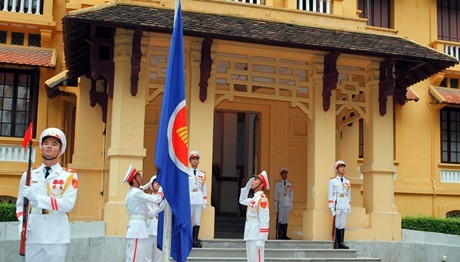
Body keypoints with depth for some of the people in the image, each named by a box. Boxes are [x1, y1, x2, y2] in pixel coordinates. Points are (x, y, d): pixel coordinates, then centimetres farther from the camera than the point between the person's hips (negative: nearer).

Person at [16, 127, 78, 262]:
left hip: (57, 238, -2)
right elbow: (20, 204, 15)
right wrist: (23, 223, -6)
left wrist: (36, 198, -19)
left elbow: (68, 204, -12)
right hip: (33, 237, 3)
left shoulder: (69, 176, 1)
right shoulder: (28, 175, 12)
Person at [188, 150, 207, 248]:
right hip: (189, 198, -3)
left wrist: (205, 202, 7)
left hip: (199, 199, 3)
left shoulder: (202, 174, 13)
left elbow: (204, 189, 12)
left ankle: (195, 240, 7)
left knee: (197, 220, 3)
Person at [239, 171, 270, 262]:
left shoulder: (262, 198, -13)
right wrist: (247, 187, 21)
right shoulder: (254, 198, 15)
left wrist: (261, 240, -23)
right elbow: (242, 201, 34)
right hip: (250, 236, 9)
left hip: (256, 237, -9)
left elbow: (264, 221, -19)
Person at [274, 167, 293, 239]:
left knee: (286, 219, 2)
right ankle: (278, 236, -6)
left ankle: (284, 235, 6)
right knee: (279, 220, -6)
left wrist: (291, 205, 9)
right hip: (280, 204, -3)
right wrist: (276, 205, -3)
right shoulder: (277, 183, 6)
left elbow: (291, 194, 15)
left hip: (287, 204, 3)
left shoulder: (290, 184, 14)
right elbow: (275, 194, 4)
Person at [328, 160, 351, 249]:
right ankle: (336, 243, -2)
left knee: (343, 224, 2)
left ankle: (341, 243, 4)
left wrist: (349, 207, 12)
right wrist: (331, 207, -10)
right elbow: (330, 195, -3)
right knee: (336, 224, -5)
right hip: (336, 205, -4)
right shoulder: (332, 181, 1)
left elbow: (349, 195, 17)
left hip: (345, 206, 4)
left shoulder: (347, 182, 15)